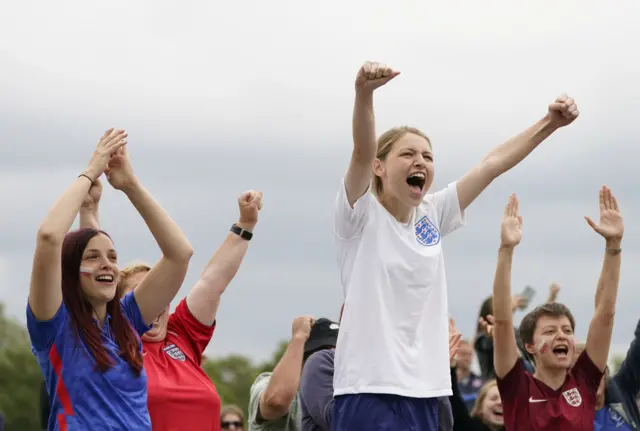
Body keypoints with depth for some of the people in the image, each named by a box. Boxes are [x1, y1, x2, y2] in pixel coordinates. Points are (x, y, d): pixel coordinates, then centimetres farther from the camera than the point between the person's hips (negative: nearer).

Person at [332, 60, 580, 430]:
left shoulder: (432, 216, 12)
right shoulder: (362, 215, -3)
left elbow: (493, 164, 11)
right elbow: (362, 153, -20)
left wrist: (550, 123, 4)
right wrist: (364, 93, -37)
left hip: (423, 392, 7)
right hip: (369, 391, -6)